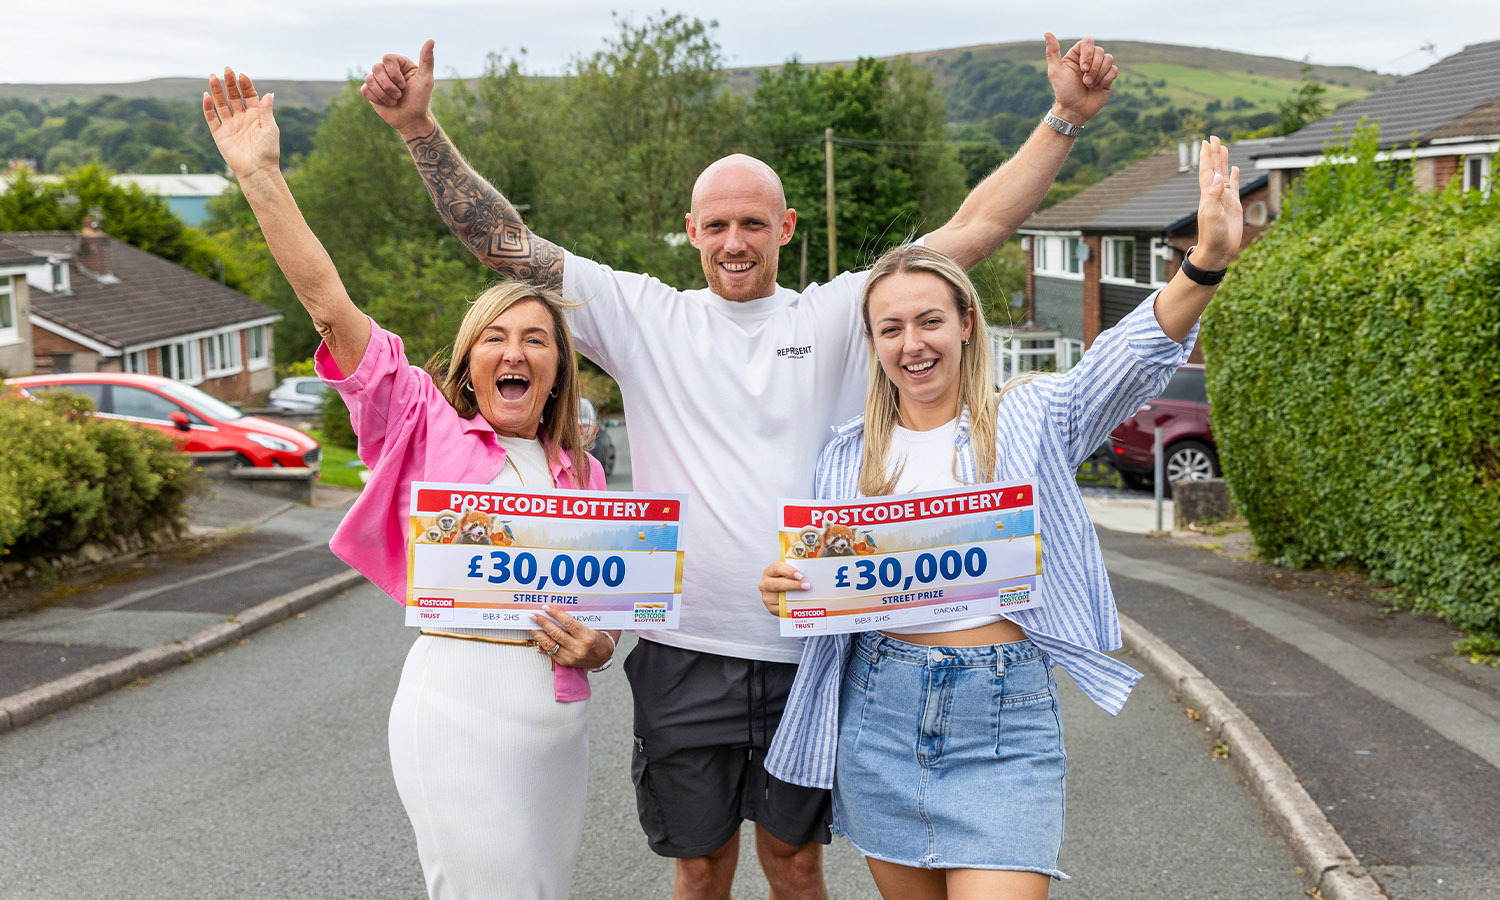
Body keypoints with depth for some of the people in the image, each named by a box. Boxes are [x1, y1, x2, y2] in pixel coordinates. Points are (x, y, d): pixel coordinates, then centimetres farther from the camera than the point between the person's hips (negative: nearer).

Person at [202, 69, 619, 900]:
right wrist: (261, 175, -10)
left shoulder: (583, 476, 13)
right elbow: (328, 303, -6)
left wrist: (595, 646, -5)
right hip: (460, 699, -5)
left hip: (559, 710, 5)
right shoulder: (427, 426, 1)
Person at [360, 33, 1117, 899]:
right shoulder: (646, 318, 2)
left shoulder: (834, 317, 2)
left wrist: (1066, 116, -7)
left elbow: (975, 228, -1)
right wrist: (420, 128, -10)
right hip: (683, 652, 0)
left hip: (807, 654, 0)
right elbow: (505, 242, -2)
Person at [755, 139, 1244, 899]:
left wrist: (1206, 263, -31)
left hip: (1004, 719, -3)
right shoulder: (848, 454, 10)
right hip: (879, 711, 3)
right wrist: (784, 590, -7)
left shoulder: (1030, 420, 2)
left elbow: (1133, 359, -15)